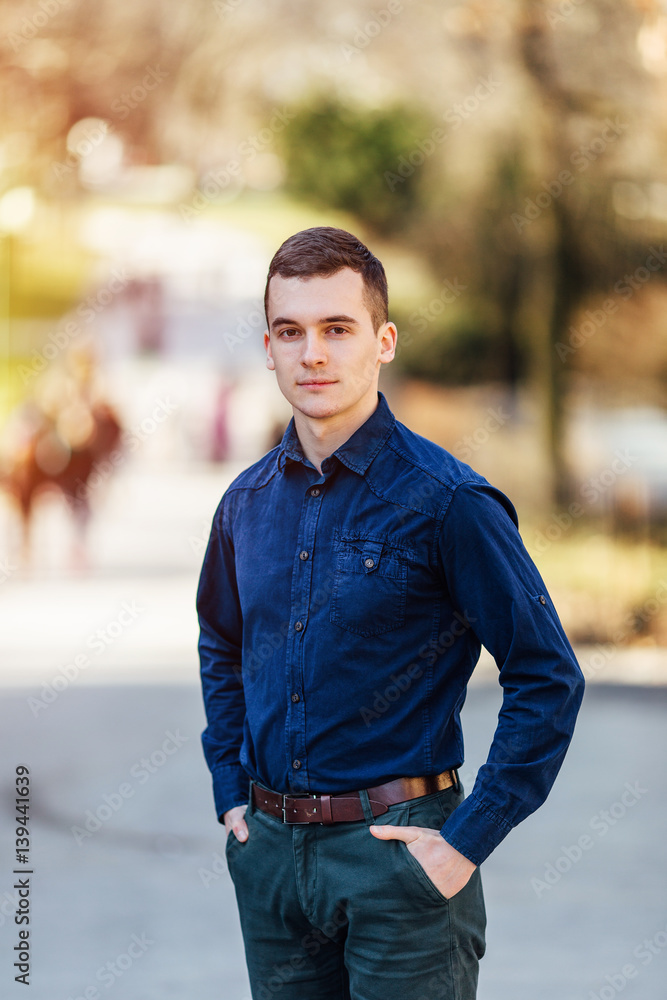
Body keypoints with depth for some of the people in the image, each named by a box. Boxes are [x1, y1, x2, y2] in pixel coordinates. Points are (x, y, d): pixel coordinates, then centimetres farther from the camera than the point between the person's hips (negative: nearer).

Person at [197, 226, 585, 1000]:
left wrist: (468, 840, -13)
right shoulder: (247, 502, 7)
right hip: (268, 850, 5)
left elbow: (549, 680, -11)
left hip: (397, 846, -5)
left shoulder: (447, 501, -11)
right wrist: (231, 795, 14)